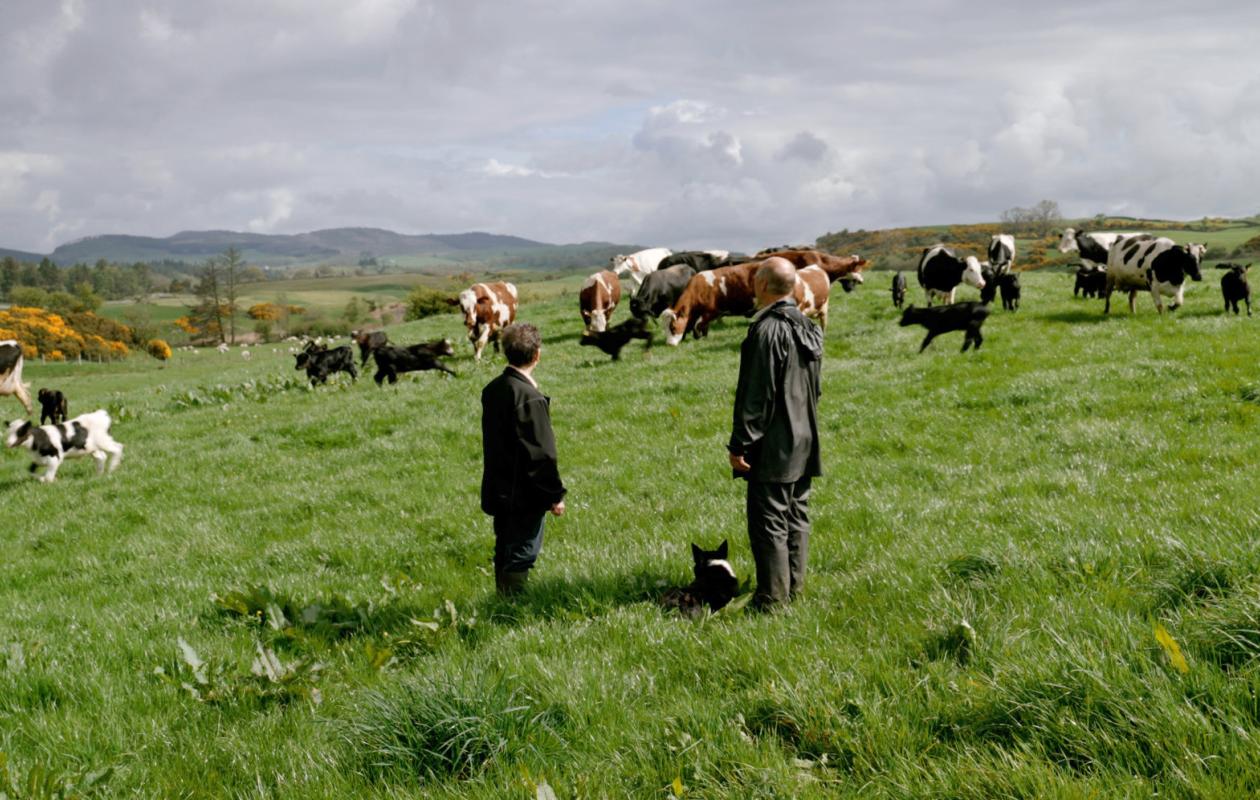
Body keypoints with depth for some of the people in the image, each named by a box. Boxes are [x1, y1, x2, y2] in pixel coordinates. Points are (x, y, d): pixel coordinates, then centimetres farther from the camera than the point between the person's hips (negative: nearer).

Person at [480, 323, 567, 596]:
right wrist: (555, 494, -11)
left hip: (498, 490, 8)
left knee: (504, 553, 18)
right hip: (525, 496, -8)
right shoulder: (530, 399, -21)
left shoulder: (492, 390, 4)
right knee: (522, 556, 0)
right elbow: (541, 453, -19)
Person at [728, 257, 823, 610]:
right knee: (797, 518, 15)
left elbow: (757, 395, -20)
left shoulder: (767, 331, -18)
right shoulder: (809, 329, 11)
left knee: (769, 522, -4)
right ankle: (794, 590, 22)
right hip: (805, 443, 9)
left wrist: (740, 444, -15)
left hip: (773, 447, -9)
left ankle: (771, 600, -1)